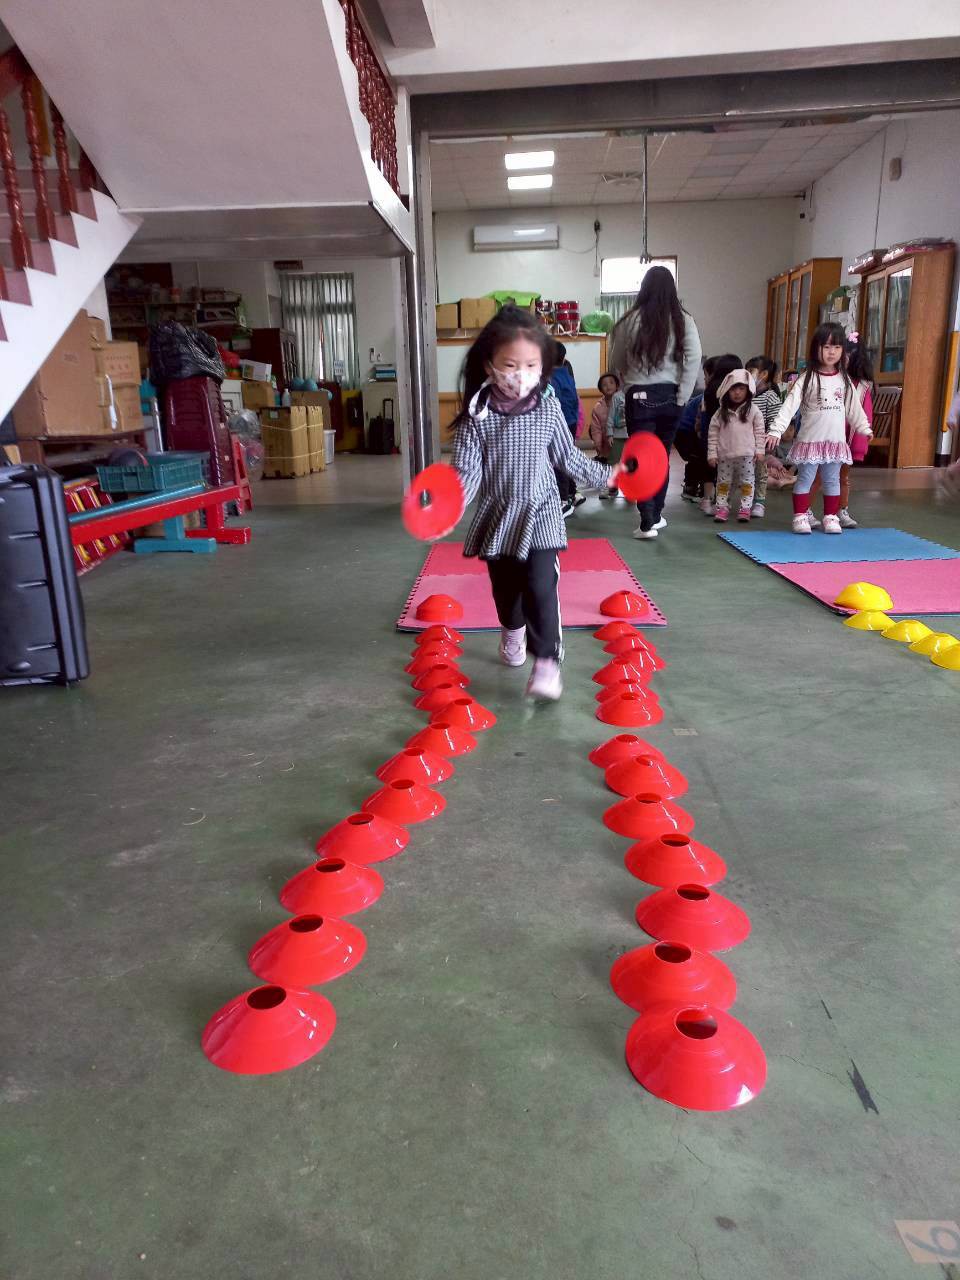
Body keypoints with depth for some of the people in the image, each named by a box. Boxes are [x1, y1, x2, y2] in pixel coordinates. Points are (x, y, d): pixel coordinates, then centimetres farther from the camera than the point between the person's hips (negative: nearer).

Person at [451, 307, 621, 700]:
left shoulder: (549, 408, -5)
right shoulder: (477, 415, -10)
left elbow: (567, 456, 9)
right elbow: (467, 468, -12)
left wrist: (604, 475, 14)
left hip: (539, 513, -1)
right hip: (497, 515, 1)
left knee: (540, 587, -14)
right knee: (504, 585, 18)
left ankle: (547, 663, -9)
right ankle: (513, 631, 47)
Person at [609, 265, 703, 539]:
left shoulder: (631, 320, -5)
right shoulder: (683, 320, -1)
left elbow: (616, 361, 3)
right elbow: (694, 359, -8)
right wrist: (682, 398, -5)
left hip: (639, 397, -2)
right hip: (670, 396, 3)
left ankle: (647, 524, -4)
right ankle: (656, 516, 25)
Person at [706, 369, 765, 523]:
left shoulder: (753, 411, -2)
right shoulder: (721, 412, 1)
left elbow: (759, 431, 2)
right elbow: (713, 432, 2)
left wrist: (759, 450, -2)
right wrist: (712, 454, -2)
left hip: (746, 454, -1)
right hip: (725, 454, 1)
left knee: (746, 481, 3)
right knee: (723, 481, 7)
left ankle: (745, 508, 9)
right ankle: (722, 507, 14)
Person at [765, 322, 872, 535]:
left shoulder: (844, 380, 6)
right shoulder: (807, 379, -8)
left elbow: (854, 408, 16)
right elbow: (789, 405, -16)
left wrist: (864, 428, 22)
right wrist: (776, 430, -26)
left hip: (836, 440, 4)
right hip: (810, 439, -4)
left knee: (832, 481, 10)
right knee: (804, 479, 2)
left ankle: (831, 517, 18)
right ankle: (800, 517, 9)